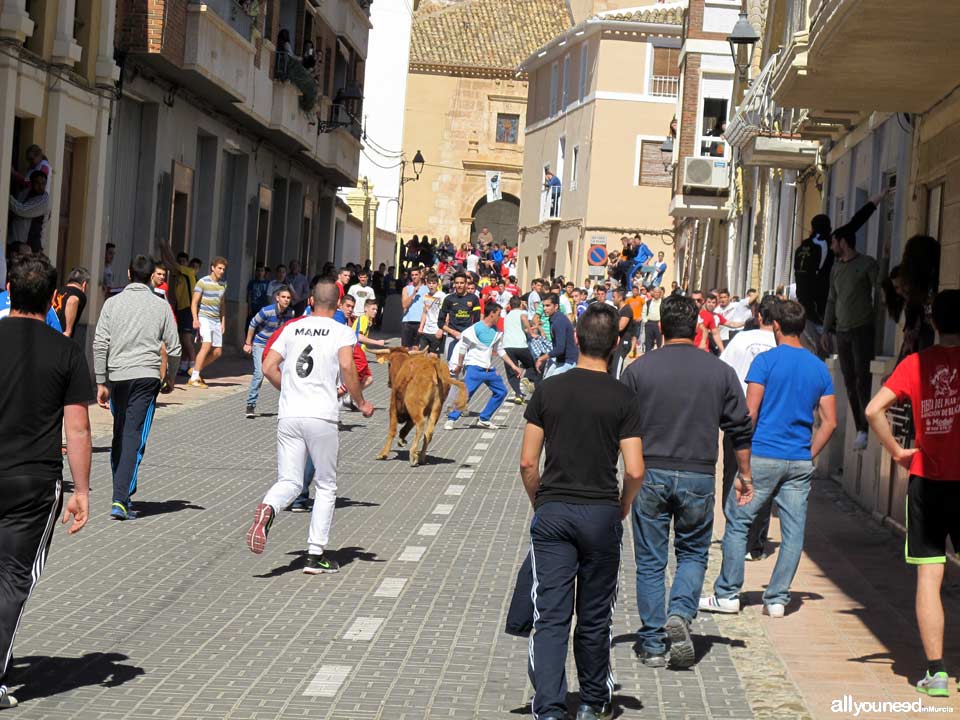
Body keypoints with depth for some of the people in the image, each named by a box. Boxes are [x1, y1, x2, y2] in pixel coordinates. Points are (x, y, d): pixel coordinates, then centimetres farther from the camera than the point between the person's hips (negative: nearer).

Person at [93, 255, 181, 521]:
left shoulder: (113, 303, 4)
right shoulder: (161, 306, 3)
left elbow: (100, 344, -1)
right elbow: (173, 347, 4)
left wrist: (101, 383, 4)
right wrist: (171, 377, 21)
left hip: (117, 376, 2)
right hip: (147, 376, -2)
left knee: (119, 436, 16)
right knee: (134, 438, -6)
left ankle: (120, 495, 22)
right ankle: (121, 500, -15)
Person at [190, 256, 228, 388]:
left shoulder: (223, 284, 13)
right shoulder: (203, 282, -6)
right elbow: (194, 302, -8)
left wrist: (223, 322, 18)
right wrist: (195, 319, -19)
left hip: (216, 320, 7)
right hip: (204, 318, -7)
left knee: (217, 352, 3)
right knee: (207, 345, -21)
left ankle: (196, 370, 20)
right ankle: (194, 378, -17)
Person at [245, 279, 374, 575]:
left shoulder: (292, 328, 12)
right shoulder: (342, 332, 1)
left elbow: (269, 367, 7)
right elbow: (347, 367, -16)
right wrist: (361, 403, -2)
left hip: (288, 416, 3)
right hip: (322, 417, -3)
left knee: (288, 481, 8)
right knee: (326, 486, 10)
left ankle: (267, 508, -26)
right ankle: (316, 554, 8)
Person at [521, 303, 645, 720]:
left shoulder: (548, 390, -1)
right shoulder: (623, 400, -5)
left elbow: (528, 462, -2)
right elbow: (634, 470, -9)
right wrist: (622, 508, 9)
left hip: (552, 513, 0)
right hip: (601, 514, 0)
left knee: (550, 617, 0)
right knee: (594, 618, 13)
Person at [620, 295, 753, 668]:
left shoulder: (639, 368, -2)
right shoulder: (720, 371, 1)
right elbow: (740, 428, 5)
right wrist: (744, 474, 17)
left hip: (650, 475, 0)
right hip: (698, 476, 1)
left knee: (650, 560, 8)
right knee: (693, 553, 16)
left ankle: (653, 643, 11)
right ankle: (681, 613, -8)